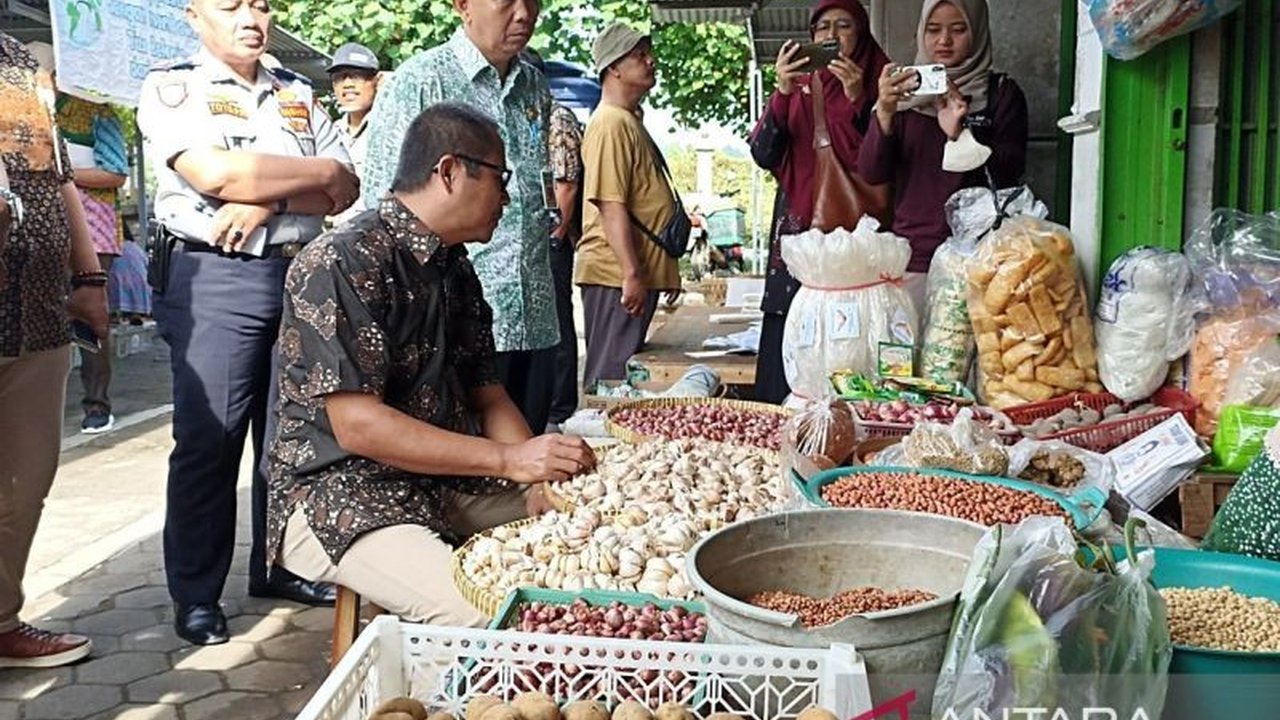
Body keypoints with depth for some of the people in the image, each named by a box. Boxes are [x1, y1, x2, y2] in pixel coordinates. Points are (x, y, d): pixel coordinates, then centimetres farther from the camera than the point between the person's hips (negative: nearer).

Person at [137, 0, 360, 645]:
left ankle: (279, 567, 25)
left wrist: (266, 198, -12)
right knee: (208, 440, -3)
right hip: (214, 278, -5)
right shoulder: (172, 86, 0)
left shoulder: (298, 94, 15)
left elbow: (346, 192, 6)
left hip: (300, 273, 5)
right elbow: (214, 173, -17)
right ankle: (196, 595, 9)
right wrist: (319, 170, -7)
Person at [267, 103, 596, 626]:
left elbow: (488, 396, 12)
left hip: (448, 482, 8)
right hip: (338, 493, -8)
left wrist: (542, 477, -7)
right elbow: (357, 425, -22)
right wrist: (509, 460, -24)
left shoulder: (456, 270, 12)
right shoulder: (342, 264, -17)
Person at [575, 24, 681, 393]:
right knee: (611, 377, -5)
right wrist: (631, 274, -24)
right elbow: (611, 206, -20)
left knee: (624, 372, 14)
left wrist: (666, 271, 24)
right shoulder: (611, 123, -13)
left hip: (638, 272, 10)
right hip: (617, 276, -10)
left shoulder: (630, 121, 19)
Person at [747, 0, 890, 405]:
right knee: (787, 356, -4)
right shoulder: (798, 88, 14)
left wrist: (856, 100, -16)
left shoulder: (877, 84, 6)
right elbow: (764, 155, 2)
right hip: (797, 231, 3)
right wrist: (782, 93, -12)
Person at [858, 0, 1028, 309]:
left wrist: (960, 133, -20)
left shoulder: (1001, 92, 5)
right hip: (910, 257, 2)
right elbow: (871, 173, 1)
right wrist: (884, 113, -15)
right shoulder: (907, 92, 11)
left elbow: (1009, 173, -5)